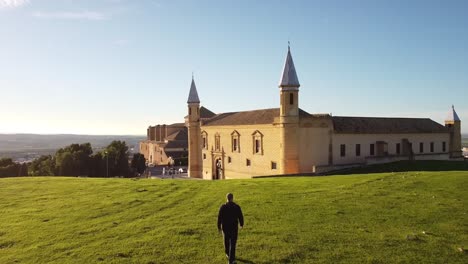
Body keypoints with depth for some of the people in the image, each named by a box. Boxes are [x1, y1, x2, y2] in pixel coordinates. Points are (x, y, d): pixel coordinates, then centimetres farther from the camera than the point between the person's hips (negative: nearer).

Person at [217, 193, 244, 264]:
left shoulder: (223, 207, -12)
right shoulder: (237, 207, -13)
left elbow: (219, 218, -8)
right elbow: (240, 217, -4)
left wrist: (219, 227, 6)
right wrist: (241, 224, 15)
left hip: (225, 227, 2)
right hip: (234, 228, -2)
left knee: (226, 241, 23)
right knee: (232, 243, 4)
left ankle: (228, 254, 44)